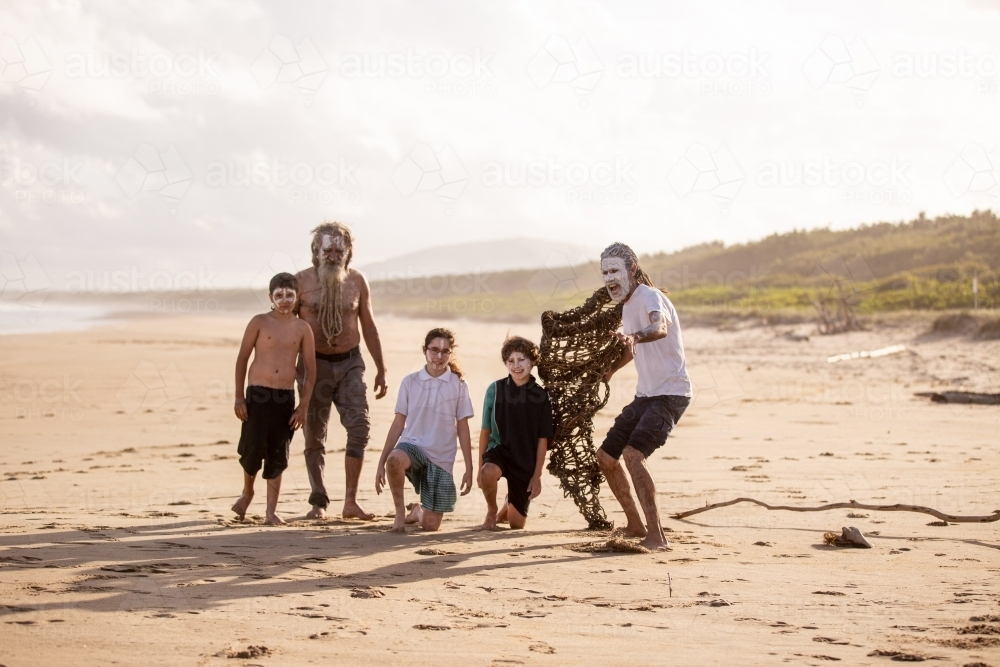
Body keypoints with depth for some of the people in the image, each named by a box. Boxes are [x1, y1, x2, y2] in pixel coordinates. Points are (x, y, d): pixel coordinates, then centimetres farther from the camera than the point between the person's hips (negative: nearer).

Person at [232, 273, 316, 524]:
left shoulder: (302, 329, 5)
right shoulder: (259, 322, 1)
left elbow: (310, 369, 7)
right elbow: (242, 359, 3)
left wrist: (303, 406, 1)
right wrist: (239, 397, -2)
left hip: (286, 397, 2)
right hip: (257, 394, -2)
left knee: (278, 455, 3)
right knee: (253, 448, -6)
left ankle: (271, 511, 10)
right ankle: (247, 492, 24)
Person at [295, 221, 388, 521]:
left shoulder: (357, 281, 2)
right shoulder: (301, 281, -4)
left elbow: (368, 326, 9)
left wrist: (381, 370, 9)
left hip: (350, 363, 1)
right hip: (314, 364, -1)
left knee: (360, 426, -12)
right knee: (315, 436, 4)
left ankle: (351, 501, -6)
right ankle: (318, 502, 14)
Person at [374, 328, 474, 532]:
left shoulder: (458, 385, 1)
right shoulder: (410, 382, 2)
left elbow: (462, 429, 4)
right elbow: (398, 424, 4)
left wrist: (469, 469, 1)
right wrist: (381, 463, 1)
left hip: (441, 459, 0)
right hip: (412, 445, 0)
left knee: (431, 525, -2)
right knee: (394, 459, -39)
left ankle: (417, 511, 36)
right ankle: (400, 510, -13)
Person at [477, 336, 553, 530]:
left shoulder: (541, 397, -5)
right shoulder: (495, 390, -5)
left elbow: (543, 440, -2)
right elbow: (485, 431, 1)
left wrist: (537, 475, -4)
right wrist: (480, 467, 0)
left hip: (526, 462, 1)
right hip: (499, 450, -1)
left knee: (516, 524, 1)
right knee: (488, 473, -39)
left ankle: (507, 508, 40)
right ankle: (491, 511, -5)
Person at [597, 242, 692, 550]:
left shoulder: (648, 296, -16)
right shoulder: (628, 304, 12)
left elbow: (659, 328, -41)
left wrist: (633, 337, -60)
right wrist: (610, 370, 45)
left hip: (670, 393, -10)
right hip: (645, 395, 10)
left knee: (633, 454, -27)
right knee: (605, 456, 12)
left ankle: (656, 536, -25)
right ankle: (635, 526, 25)